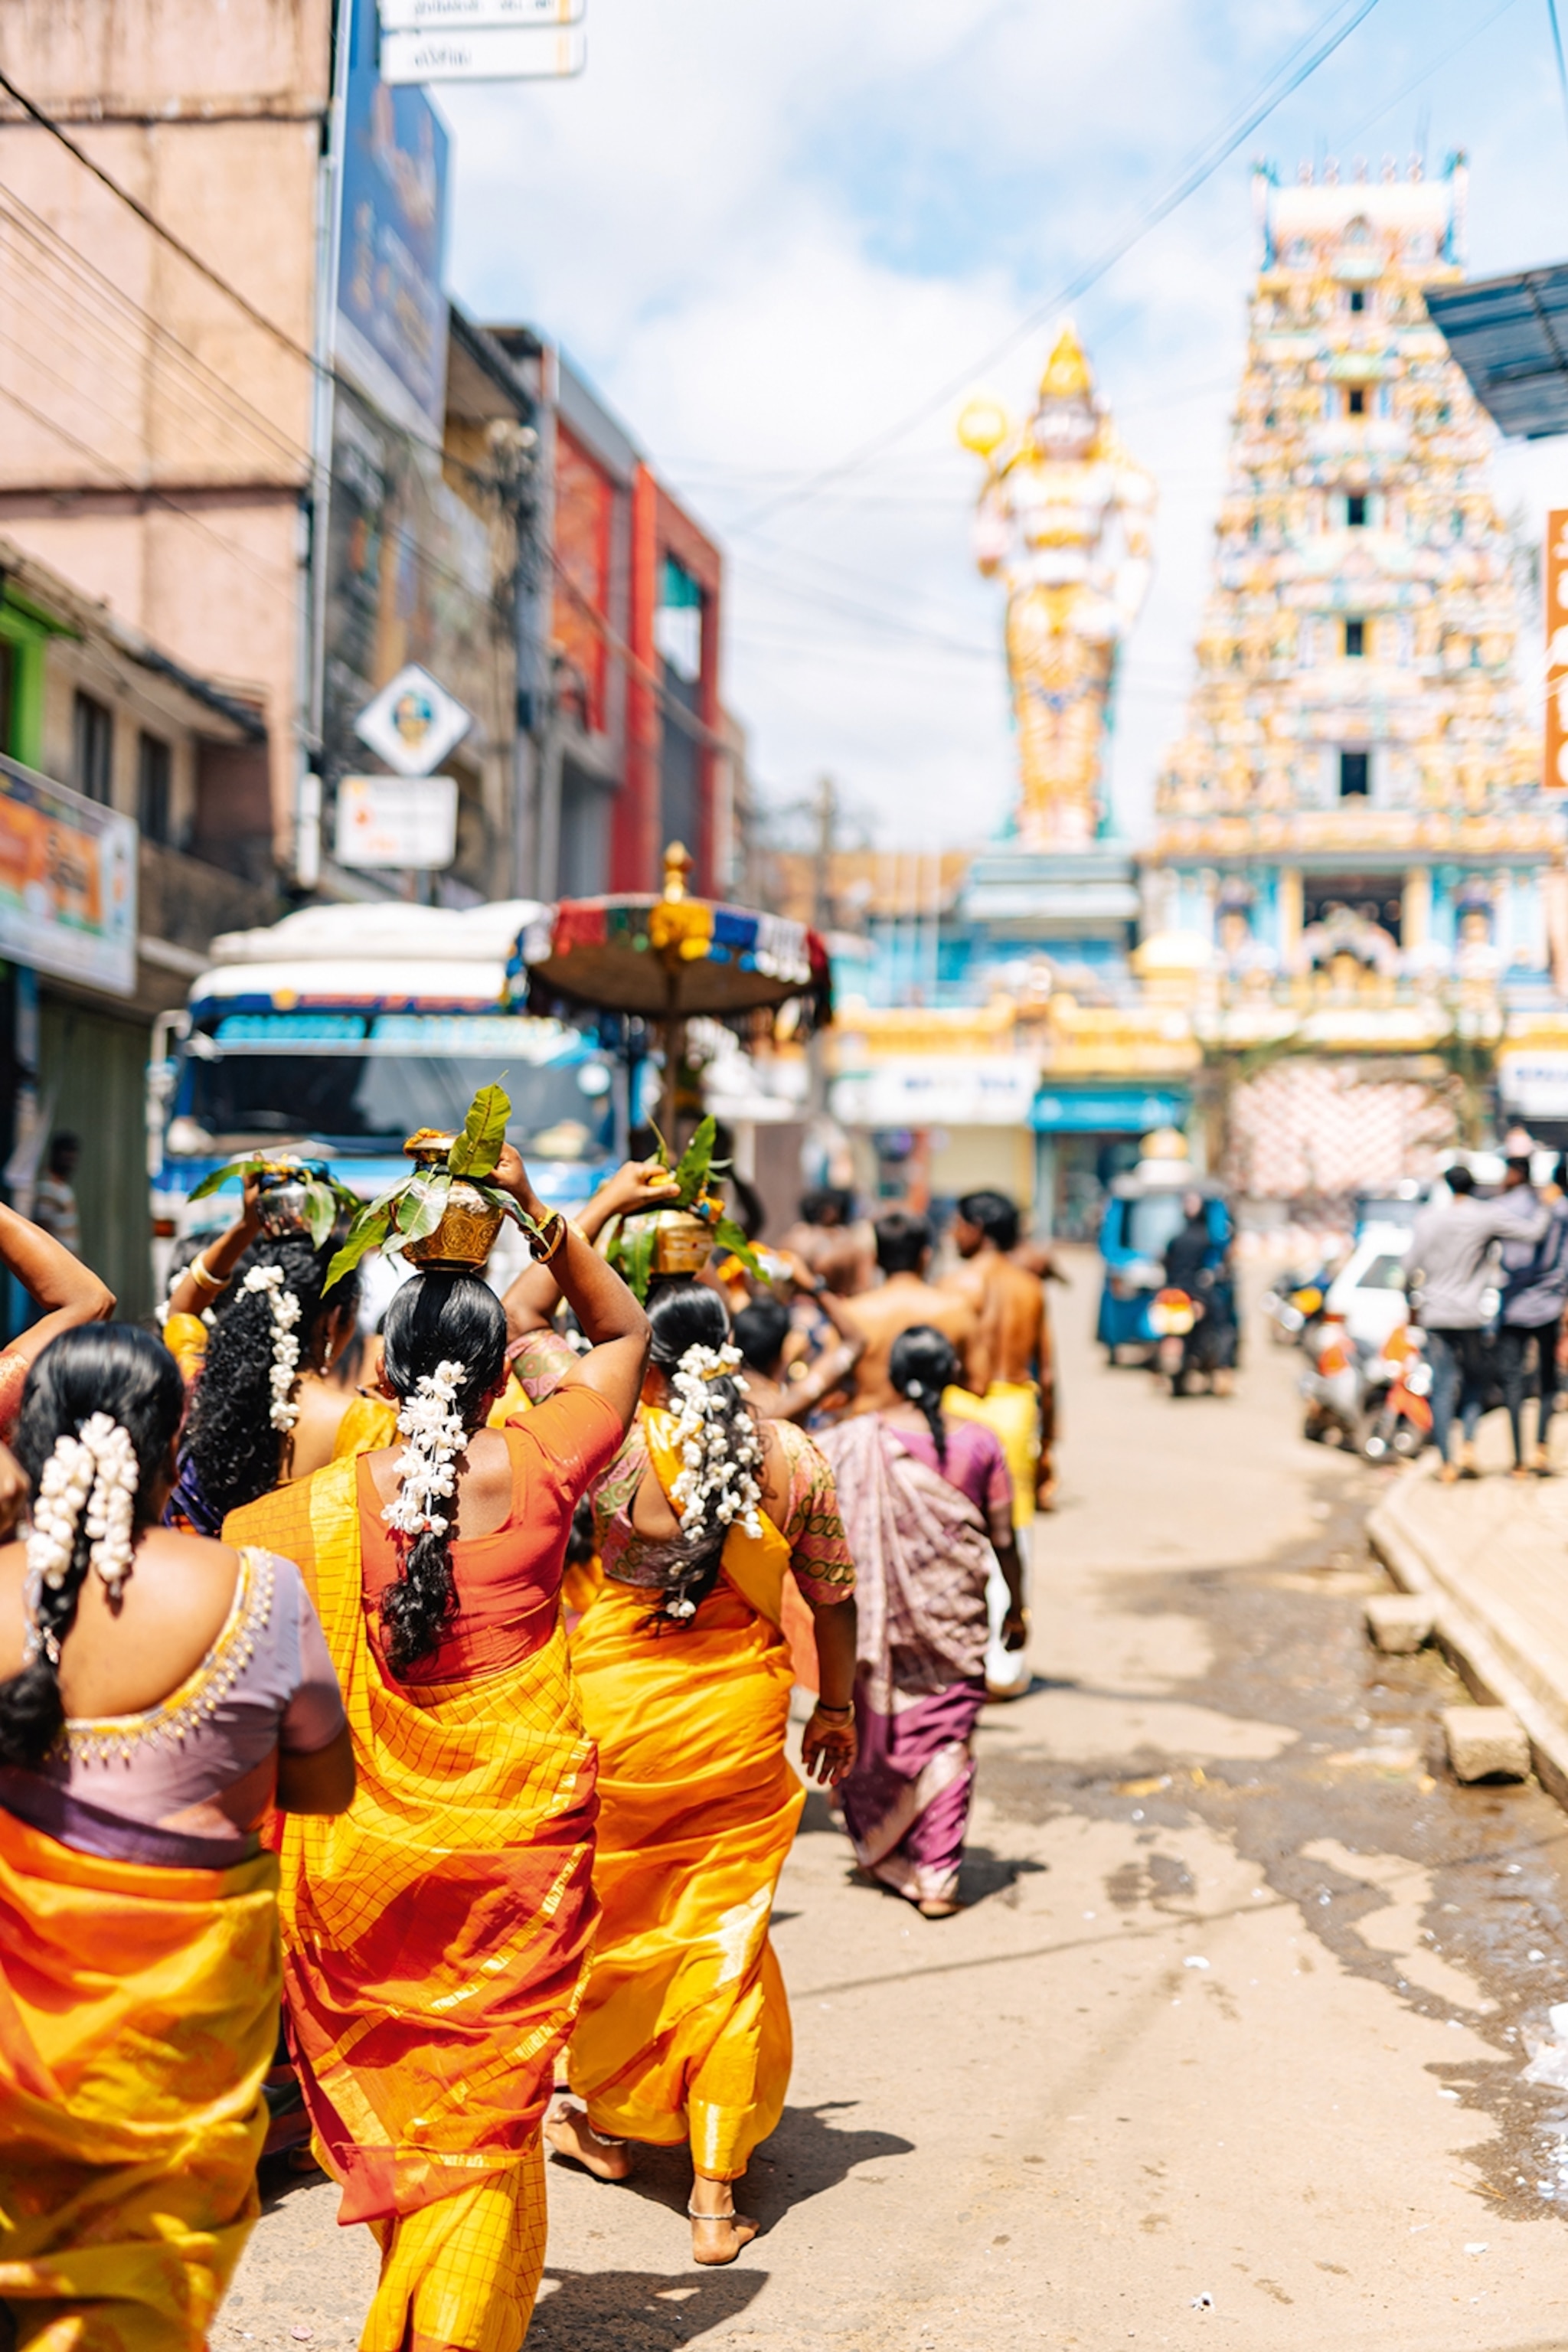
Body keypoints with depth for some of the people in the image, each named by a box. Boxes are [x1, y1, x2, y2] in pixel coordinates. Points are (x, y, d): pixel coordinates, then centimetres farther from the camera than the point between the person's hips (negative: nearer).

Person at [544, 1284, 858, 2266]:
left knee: (615, 1918, 19)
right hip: (742, 1720, 2)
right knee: (726, 1936, 9)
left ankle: (609, 2123, 39)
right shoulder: (793, 1454, -4)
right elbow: (833, 1597, 6)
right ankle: (717, 2192, 11)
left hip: (621, 1713, -2)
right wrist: (837, 1707, 19)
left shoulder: (622, 1445, -14)